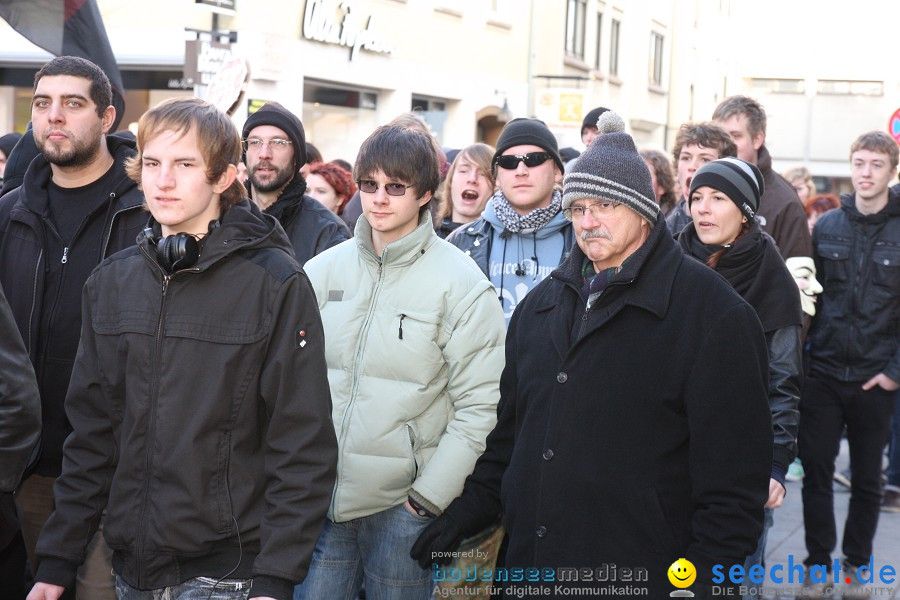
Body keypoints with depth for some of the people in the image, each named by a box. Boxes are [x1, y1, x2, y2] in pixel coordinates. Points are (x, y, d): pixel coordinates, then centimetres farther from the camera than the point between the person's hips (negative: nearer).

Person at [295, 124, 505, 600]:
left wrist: (429, 496, -11)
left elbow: (476, 408, -8)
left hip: (401, 506, -3)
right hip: (319, 496, 3)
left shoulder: (462, 285, -6)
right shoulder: (323, 270, 5)